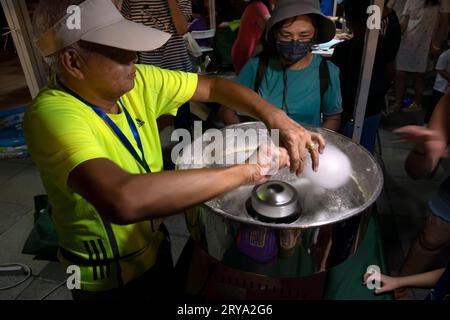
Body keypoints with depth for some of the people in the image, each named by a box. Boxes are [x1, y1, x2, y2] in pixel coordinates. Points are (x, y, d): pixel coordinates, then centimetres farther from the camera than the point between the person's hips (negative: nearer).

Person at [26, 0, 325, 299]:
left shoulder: (136, 81, -14)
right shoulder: (52, 114, -33)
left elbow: (214, 86, -8)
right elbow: (122, 200, -50)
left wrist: (276, 118, -25)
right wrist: (246, 170, -43)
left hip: (155, 244, 6)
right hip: (109, 277, -5)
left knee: (169, 291, 30)